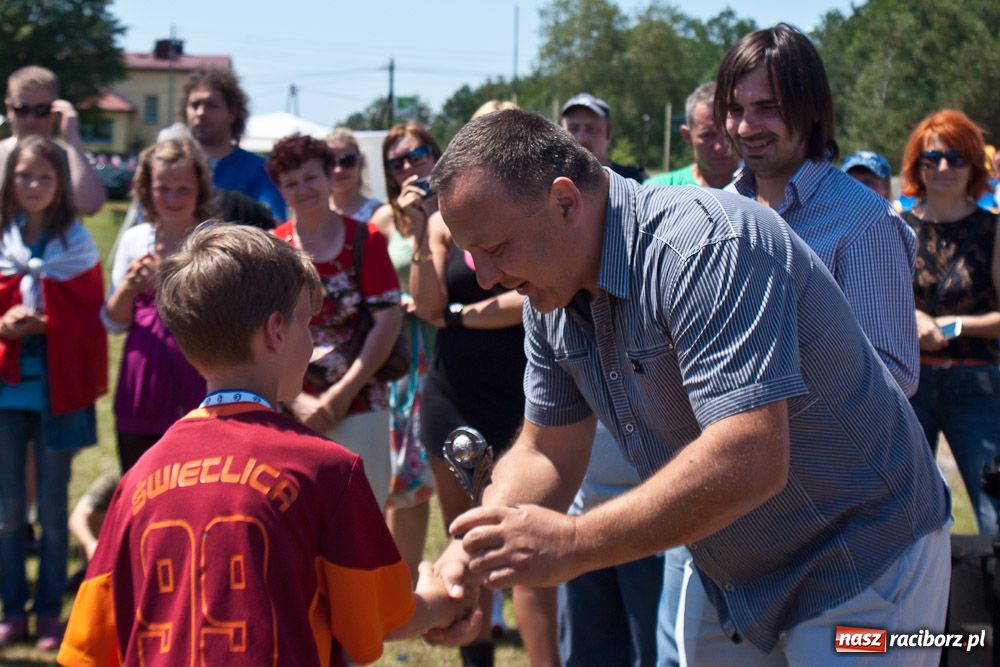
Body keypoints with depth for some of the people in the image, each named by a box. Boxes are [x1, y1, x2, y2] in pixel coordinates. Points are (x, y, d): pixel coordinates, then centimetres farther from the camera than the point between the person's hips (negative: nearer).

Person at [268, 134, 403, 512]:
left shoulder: (364, 240, 2)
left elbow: (389, 321, -4)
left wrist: (344, 392, -10)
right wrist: (296, 400, -8)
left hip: (358, 406, -1)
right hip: (289, 409, 1)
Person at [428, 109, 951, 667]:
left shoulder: (706, 244, -30)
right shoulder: (551, 295, -2)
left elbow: (748, 461, -38)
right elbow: (546, 453, 5)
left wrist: (572, 543, -34)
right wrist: (475, 551, -14)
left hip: (864, 572, -7)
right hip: (727, 579, 8)